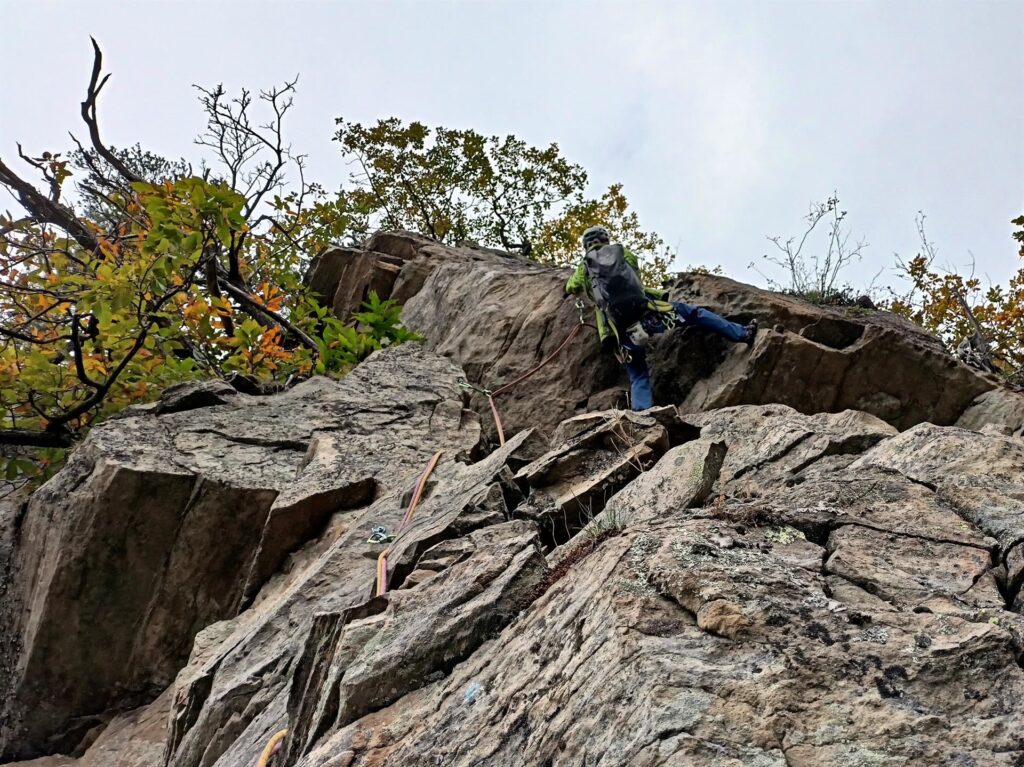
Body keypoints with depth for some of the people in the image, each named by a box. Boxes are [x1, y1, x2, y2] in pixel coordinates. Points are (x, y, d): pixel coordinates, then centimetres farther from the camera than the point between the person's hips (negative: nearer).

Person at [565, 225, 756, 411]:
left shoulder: (584, 268, 16)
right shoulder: (621, 252, 17)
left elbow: (570, 288, 35)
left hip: (624, 332, 1)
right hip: (647, 313, -1)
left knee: (638, 378, 9)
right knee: (695, 313, 16)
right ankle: (743, 334, 17)